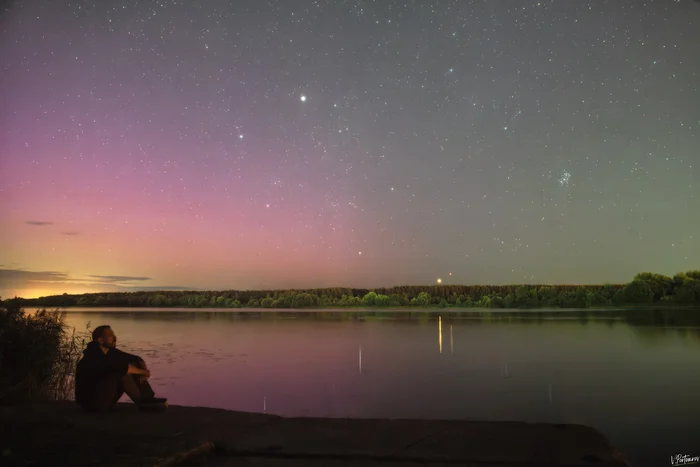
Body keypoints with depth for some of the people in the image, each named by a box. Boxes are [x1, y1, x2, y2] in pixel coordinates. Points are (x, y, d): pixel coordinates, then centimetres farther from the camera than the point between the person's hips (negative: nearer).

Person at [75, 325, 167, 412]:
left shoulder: (111, 351, 2)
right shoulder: (93, 356, -23)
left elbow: (135, 358, 8)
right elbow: (120, 368, -36)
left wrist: (144, 368, -14)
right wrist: (142, 371, -24)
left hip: (104, 398, 8)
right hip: (91, 402, -8)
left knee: (133, 365, -3)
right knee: (121, 372, -27)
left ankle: (148, 398, -12)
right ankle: (141, 401, -13)